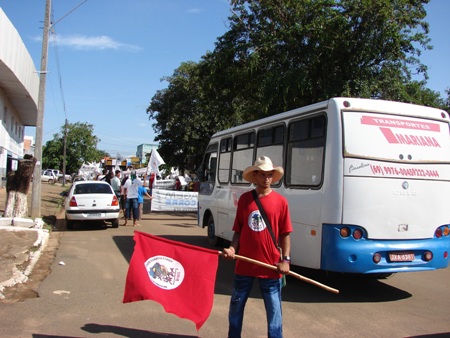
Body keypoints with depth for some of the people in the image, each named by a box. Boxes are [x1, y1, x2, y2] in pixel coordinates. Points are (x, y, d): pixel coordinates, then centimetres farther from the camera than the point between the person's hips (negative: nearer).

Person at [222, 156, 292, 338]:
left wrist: (285, 259, -8)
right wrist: (232, 248, -9)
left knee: (274, 309, 8)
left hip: (270, 266, -2)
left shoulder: (280, 201, -4)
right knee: (236, 306, 17)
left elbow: (285, 233, 0)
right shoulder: (244, 199, 2)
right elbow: (238, 230, 7)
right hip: (244, 264, 3)